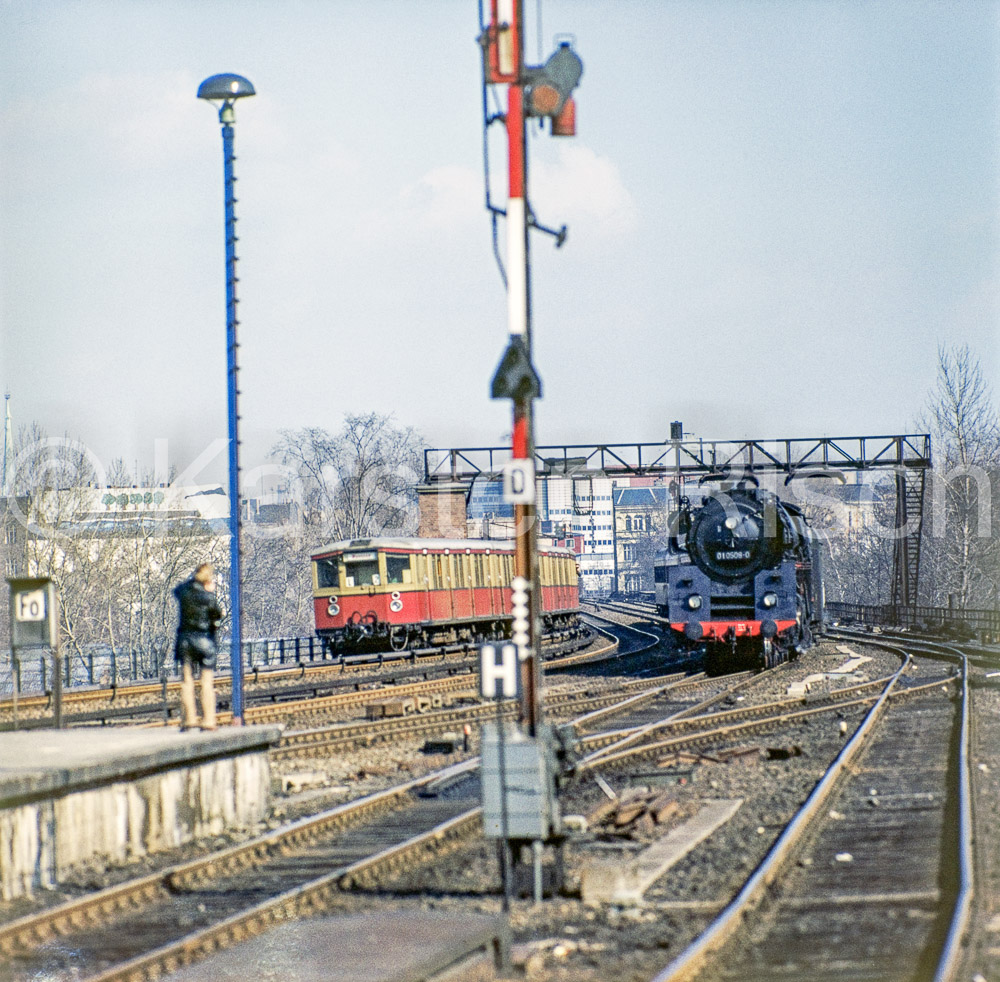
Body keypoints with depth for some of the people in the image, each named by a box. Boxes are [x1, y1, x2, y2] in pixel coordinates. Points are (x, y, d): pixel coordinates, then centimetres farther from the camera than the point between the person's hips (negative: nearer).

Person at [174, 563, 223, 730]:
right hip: (205, 639, -3)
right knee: (207, 682, 3)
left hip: (185, 639, 3)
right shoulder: (208, 597, -15)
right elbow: (218, 615, -1)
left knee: (187, 680, 10)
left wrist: (194, 580, 14)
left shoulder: (183, 591, -4)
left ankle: (189, 718, 7)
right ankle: (208, 720, 0)